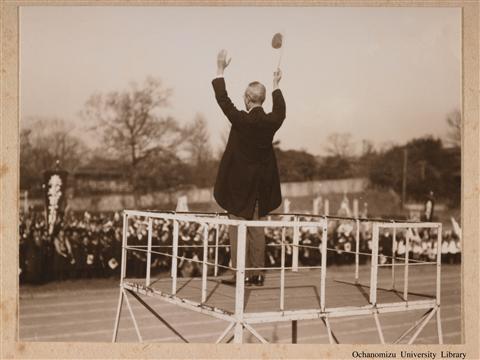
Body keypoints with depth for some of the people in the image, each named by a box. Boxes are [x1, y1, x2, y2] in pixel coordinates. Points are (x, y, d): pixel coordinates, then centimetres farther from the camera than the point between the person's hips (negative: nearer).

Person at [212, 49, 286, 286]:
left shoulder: (242, 120, -16)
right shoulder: (271, 122, -2)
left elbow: (223, 100, -7)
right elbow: (280, 111, 21)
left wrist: (220, 70, 0)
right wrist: (276, 86, 32)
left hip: (239, 184, -5)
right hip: (261, 185, 5)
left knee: (237, 229, 1)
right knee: (257, 229, 12)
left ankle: (242, 274, 1)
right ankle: (257, 274, 15)